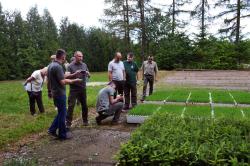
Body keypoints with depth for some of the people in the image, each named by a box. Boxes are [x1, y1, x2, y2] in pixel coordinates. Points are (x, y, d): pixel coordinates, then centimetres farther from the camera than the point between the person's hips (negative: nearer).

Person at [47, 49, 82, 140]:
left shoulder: (50, 65, 9)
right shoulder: (58, 66, -21)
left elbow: (48, 80, 17)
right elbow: (63, 82, -24)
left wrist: (49, 91, 25)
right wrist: (74, 80, -12)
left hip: (55, 93, 9)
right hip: (60, 94, -9)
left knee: (61, 112, 19)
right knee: (62, 113, 3)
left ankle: (52, 129, 22)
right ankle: (62, 134, 15)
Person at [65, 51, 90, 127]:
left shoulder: (84, 65, 9)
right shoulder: (70, 66, -5)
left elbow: (89, 75, 14)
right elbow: (66, 76, -14)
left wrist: (87, 73, -9)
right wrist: (75, 74, -27)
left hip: (83, 88, 4)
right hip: (74, 89, -4)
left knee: (84, 105, 10)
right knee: (71, 106, -4)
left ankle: (85, 120, 24)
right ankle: (68, 122, 2)